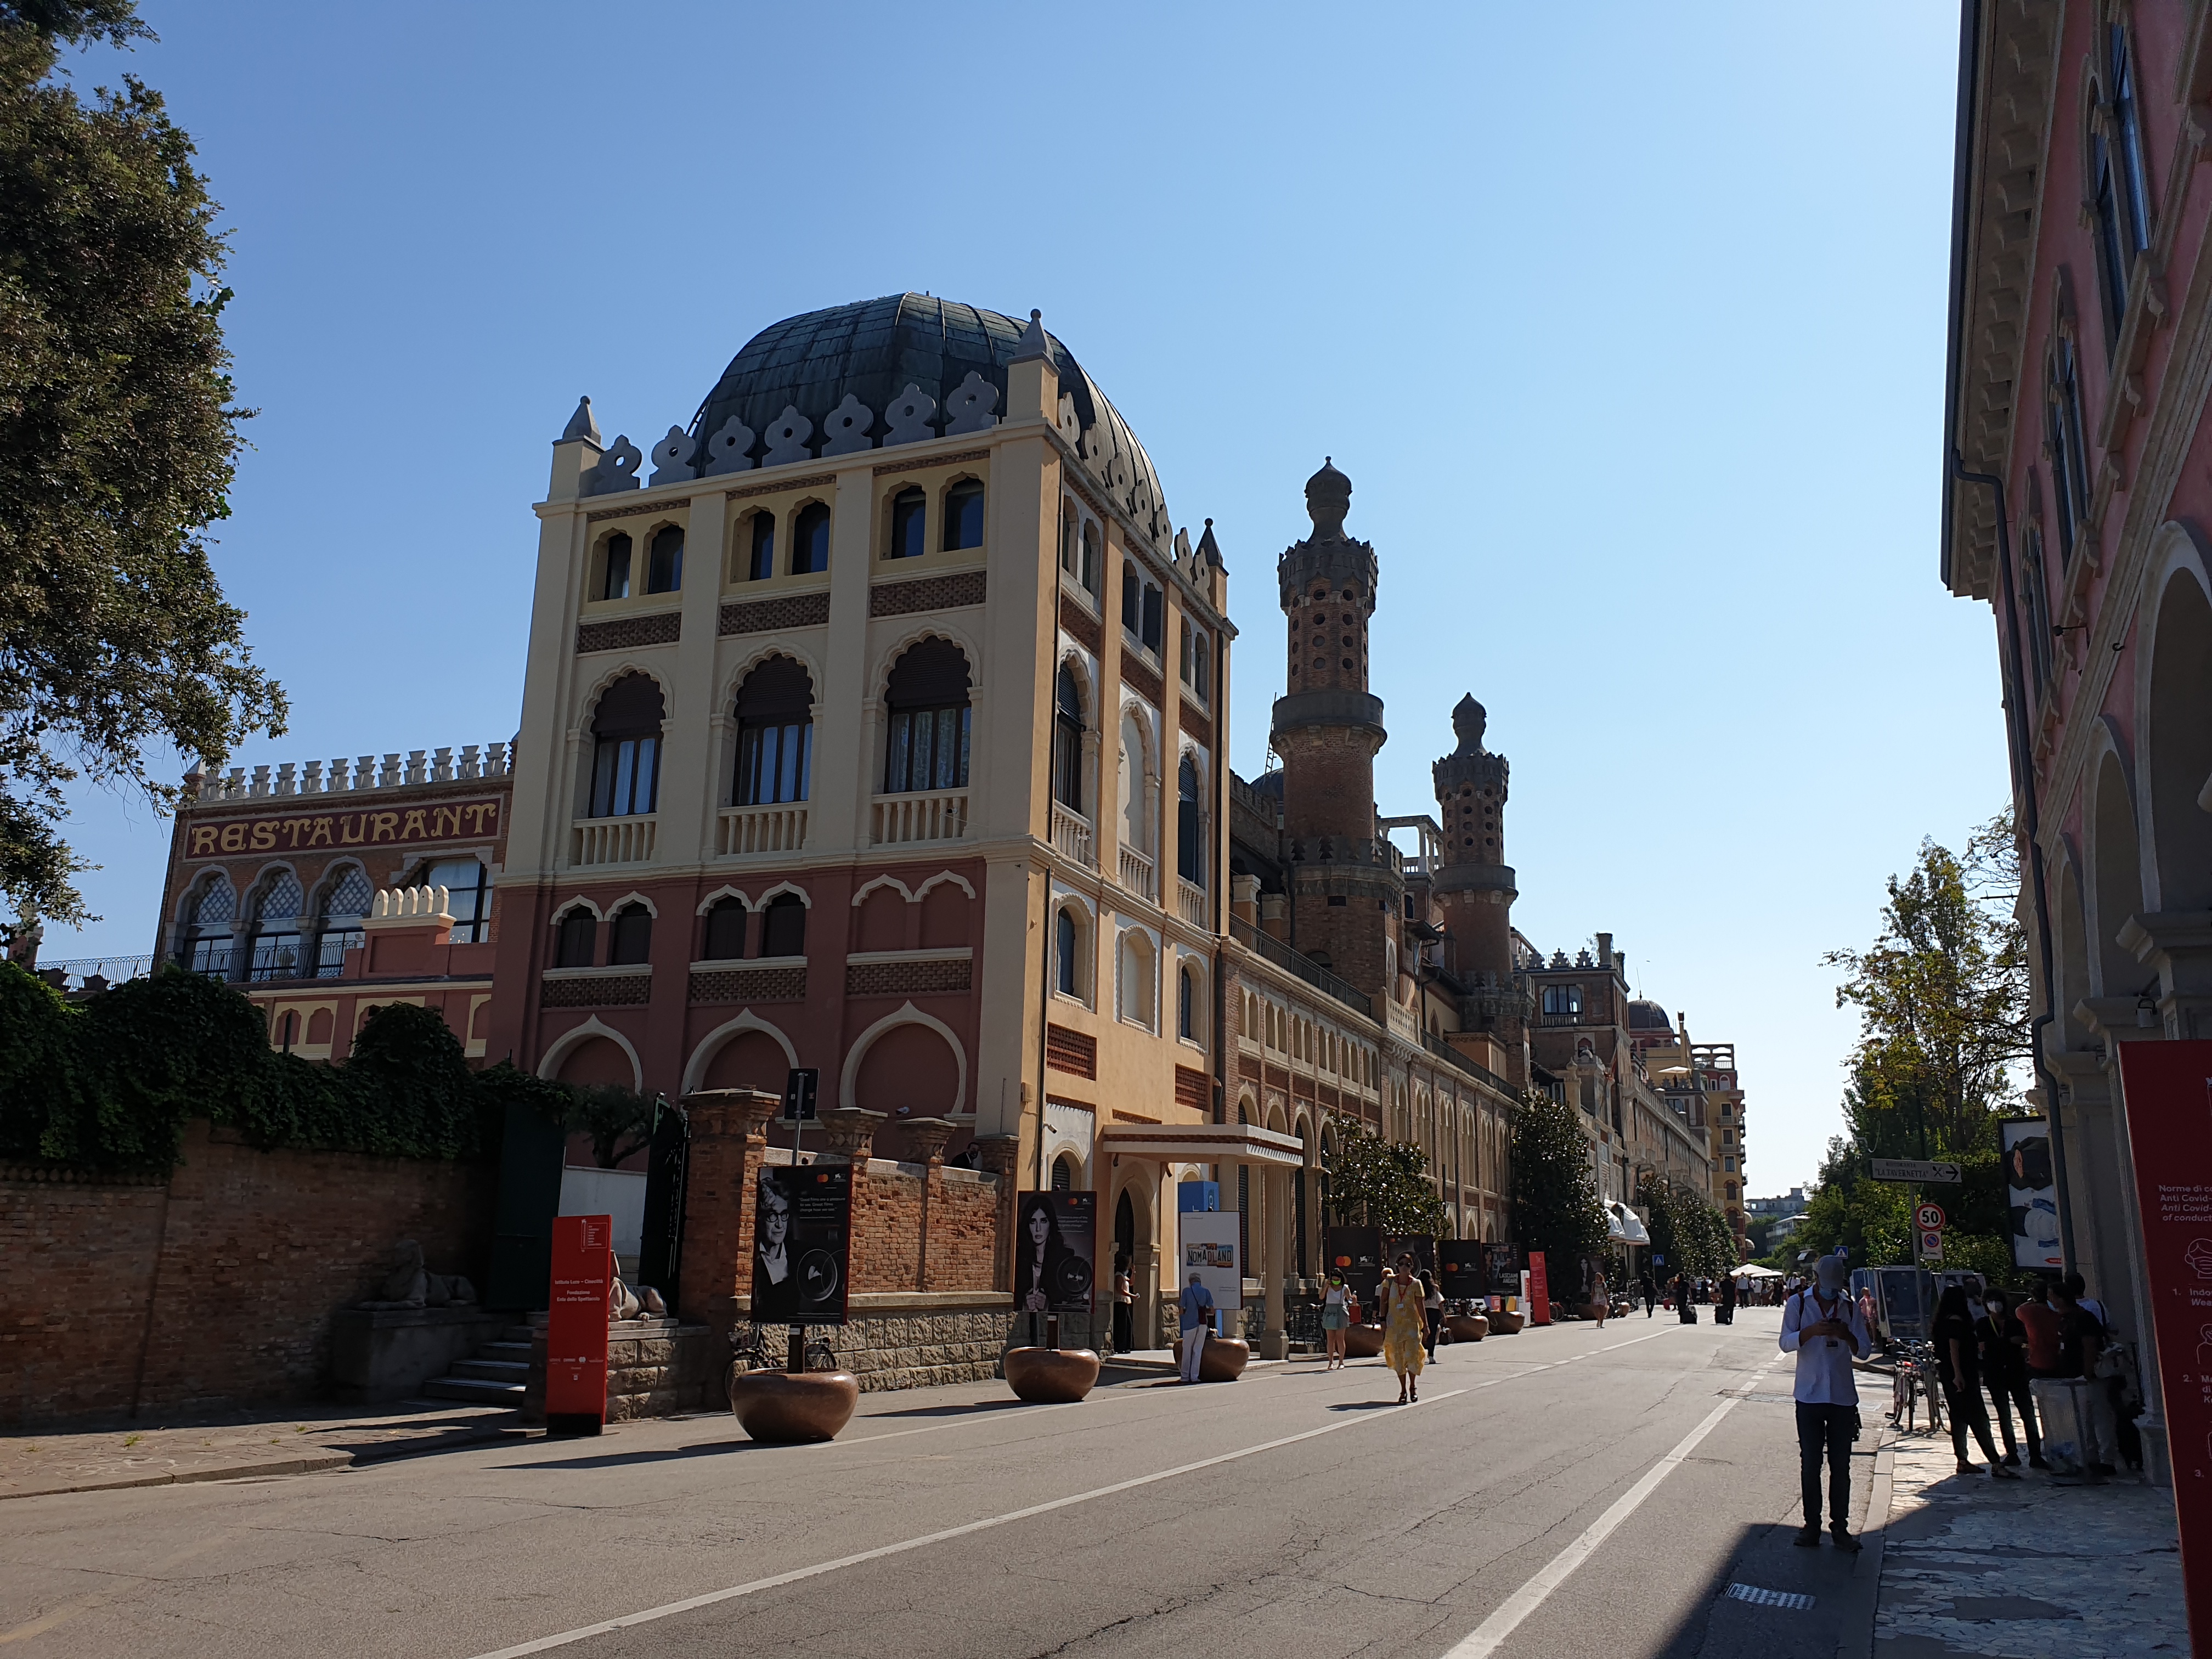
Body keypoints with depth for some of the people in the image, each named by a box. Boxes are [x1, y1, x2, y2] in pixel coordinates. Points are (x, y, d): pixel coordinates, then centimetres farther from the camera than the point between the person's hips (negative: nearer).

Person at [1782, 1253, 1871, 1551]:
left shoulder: (1850, 1308, 6)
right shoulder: (1799, 1303, 0)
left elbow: (1864, 1351, 4)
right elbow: (1786, 1343, -7)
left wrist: (1847, 1336, -17)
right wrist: (1812, 1331, -25)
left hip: (1843, 1397, 2)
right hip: (1810, 1396, -1)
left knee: (1841, 1466, 5)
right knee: (1810, 1464, 2)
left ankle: (1840, 1527, 13)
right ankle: (1811, 1526, 10)